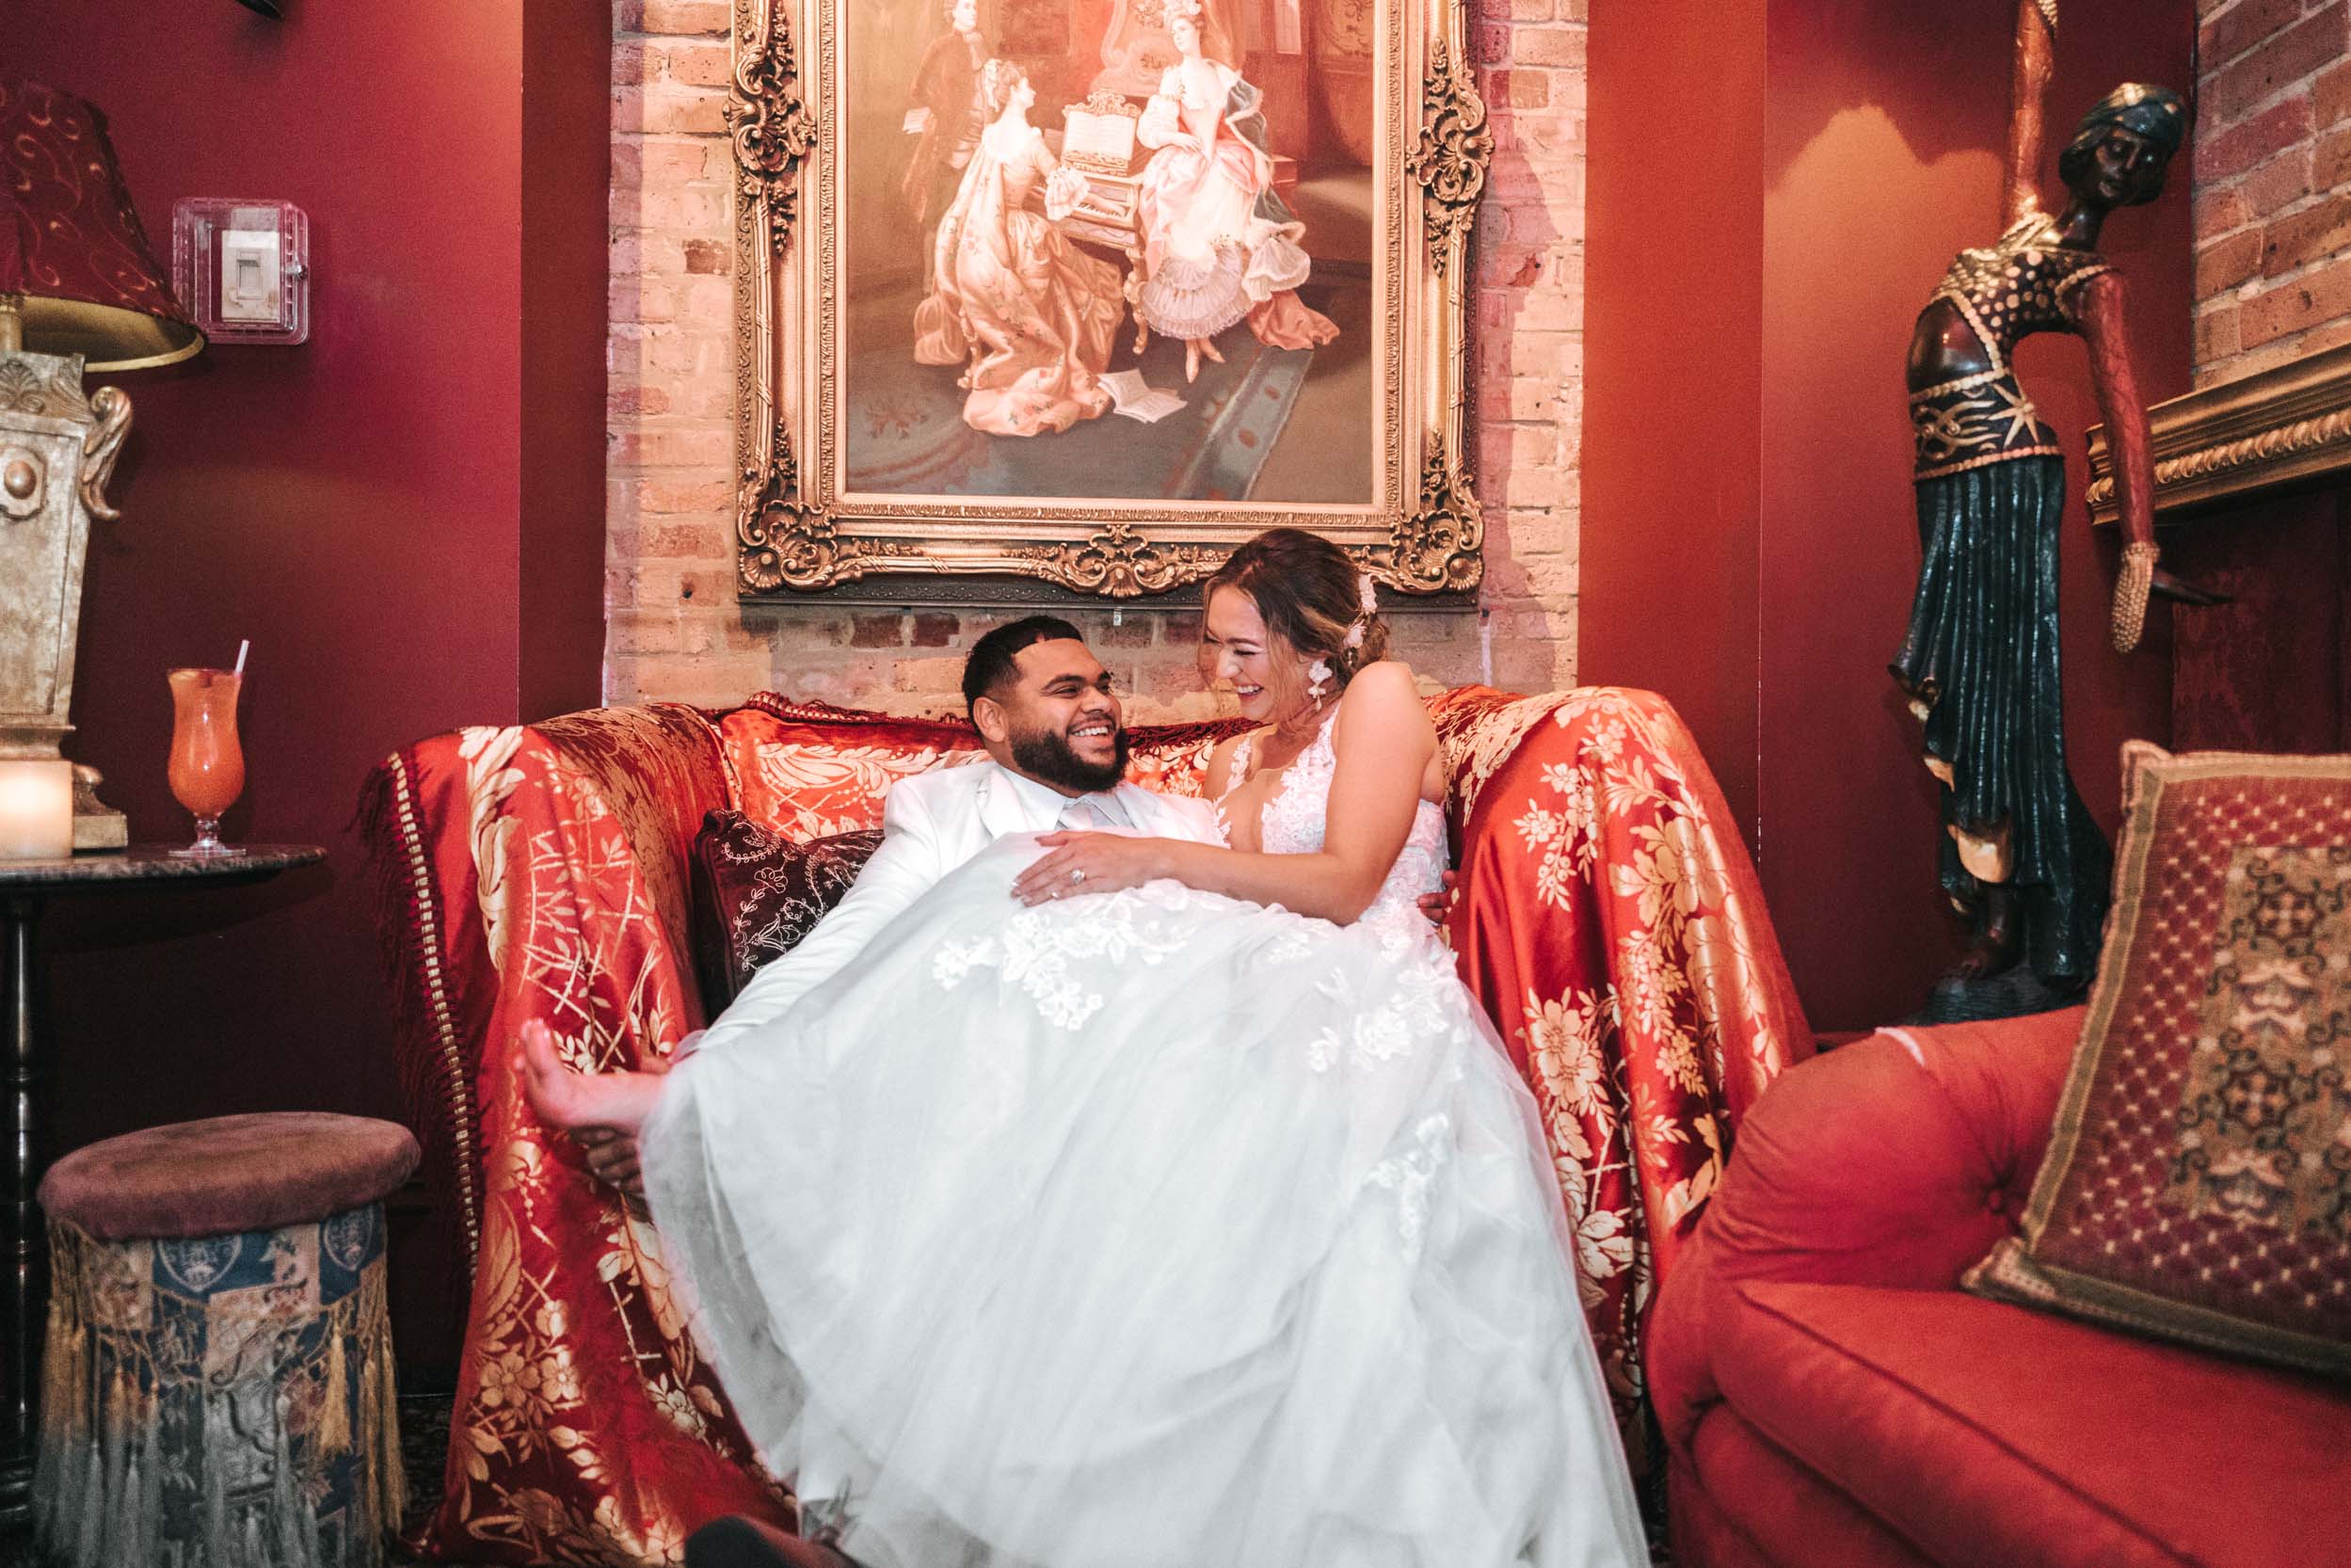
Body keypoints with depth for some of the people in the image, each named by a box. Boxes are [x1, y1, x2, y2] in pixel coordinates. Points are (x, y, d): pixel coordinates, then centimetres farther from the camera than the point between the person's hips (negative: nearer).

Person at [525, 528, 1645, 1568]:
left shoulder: (1382, 695, 5)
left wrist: (1148, 861, -14)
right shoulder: (1235, 761, 27)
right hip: (1260, 1000, 6)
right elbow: (1235, 902, 15)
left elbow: (1344, 885, -9)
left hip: (1359, 1018, -6)